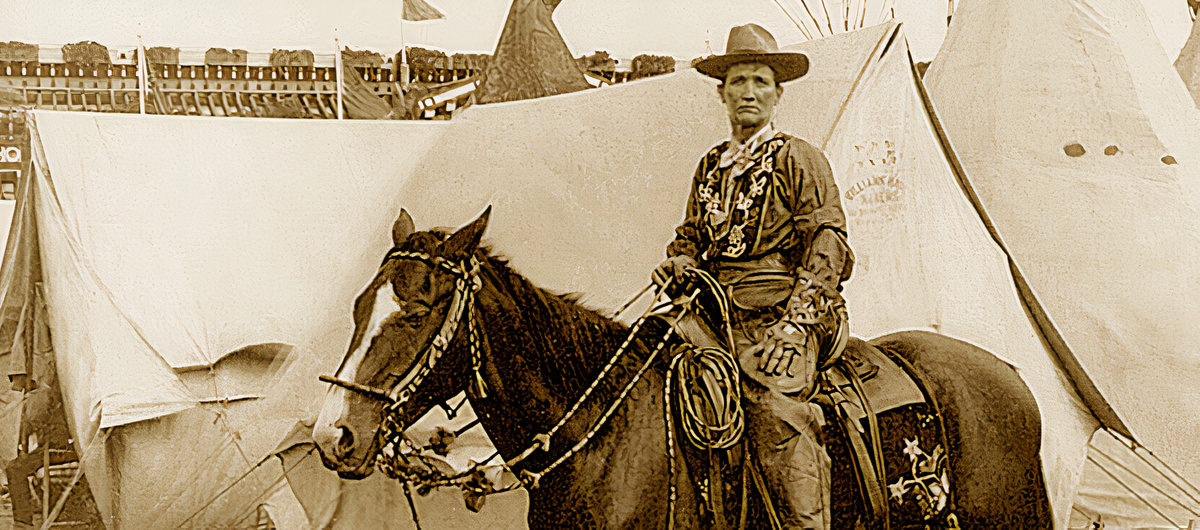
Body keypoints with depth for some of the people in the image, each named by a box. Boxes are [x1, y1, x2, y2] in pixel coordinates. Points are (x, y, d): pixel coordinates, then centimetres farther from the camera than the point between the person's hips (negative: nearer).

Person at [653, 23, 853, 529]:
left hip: (781, 317, -6)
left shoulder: (801, 160, 3)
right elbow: (692, 236, 30)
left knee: (773, 407, -30)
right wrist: (678, 261, 5)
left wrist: (791, 326, -16)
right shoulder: (711, 167, 20)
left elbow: (826, 251, -5)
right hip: (718, 316, 6)